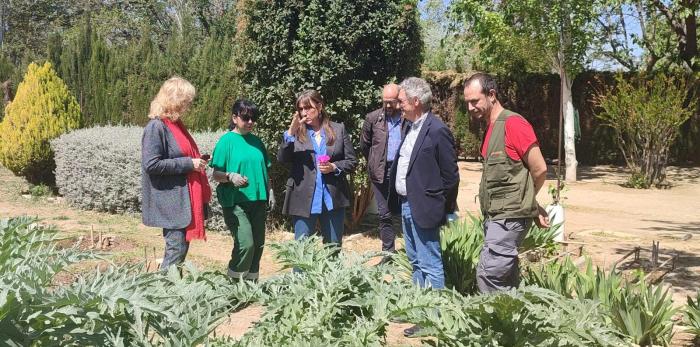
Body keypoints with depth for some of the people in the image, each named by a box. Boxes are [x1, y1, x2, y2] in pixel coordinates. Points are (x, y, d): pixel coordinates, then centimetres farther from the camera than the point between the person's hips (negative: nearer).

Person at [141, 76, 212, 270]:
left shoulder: (176, 125, 14)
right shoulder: (156, 127, -13)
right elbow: (151, 164, -20)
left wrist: (197, 162, 9)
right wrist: (188, 164, -17)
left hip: (183, 200, 9)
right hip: (170, 202, -9)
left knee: (182, 246, 10)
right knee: (177, 249, -8)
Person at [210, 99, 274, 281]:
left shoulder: (256, 141, 13)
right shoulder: (227, 140, -3)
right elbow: (216, 174, -6)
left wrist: (270, 192, 15)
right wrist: (230, 176, -24)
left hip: (258, 200, 6)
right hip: (235, 201, -6)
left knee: (258, 244, 8)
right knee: (245, 243, -17)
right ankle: (235, 282, 0)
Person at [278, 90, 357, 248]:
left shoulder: (338, 129, 4)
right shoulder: (296, 131, 3)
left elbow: (352, 162, 6)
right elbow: (281, 159, -10)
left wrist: (334, 167, -13)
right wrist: (291, 133, -21)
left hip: (333, 200, 1)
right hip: (303, 201, -1)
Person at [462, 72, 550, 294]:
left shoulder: (513, 124, -13)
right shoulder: (491, 128, 15)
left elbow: (540, 170, -12)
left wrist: (521, 200, 5)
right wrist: (532, 207, 11)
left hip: (509, 216, -9)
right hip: (495, 216, 9)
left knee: (488, 275, -12)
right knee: (507, 279, 12)